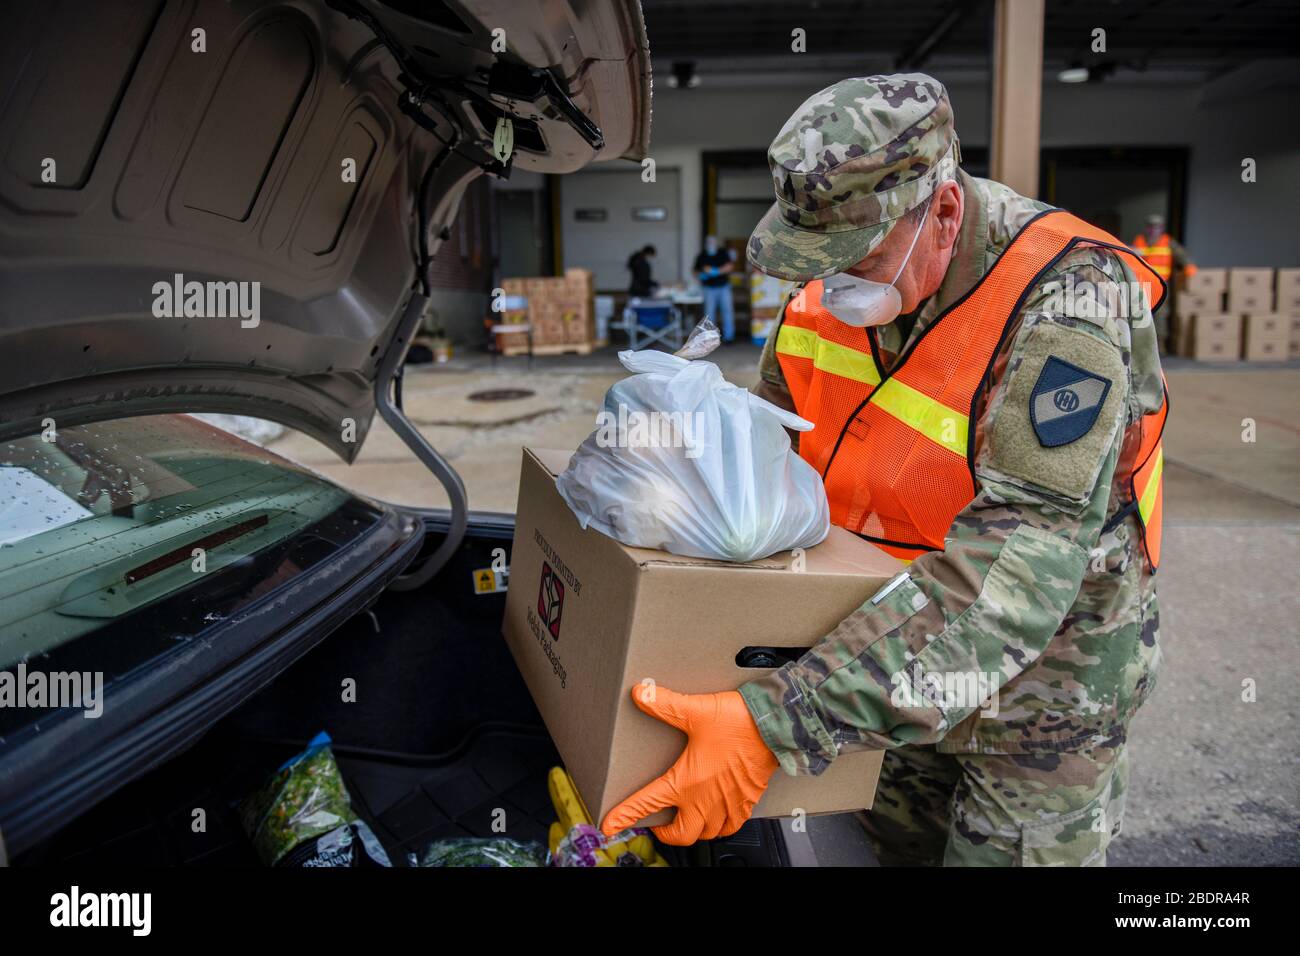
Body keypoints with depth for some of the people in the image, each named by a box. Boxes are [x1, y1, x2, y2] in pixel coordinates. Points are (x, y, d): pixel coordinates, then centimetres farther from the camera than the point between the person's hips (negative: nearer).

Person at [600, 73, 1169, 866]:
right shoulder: (836, 284, -11)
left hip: (1042, 676, -5)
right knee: (879, 846, 19)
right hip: (896, 653, 5)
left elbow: (1011, 579, -40)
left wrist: (777, 724, -47)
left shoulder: (1065, 308, -30)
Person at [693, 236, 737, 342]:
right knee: (709, 312, -3)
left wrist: (716, 271, -22)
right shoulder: (701, 256, 1)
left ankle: (728, 335, 4)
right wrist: (700, 275, -11)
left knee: (727, 310, -3)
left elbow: (730, 266, -11)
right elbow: (695, 270, 12)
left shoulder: (723, 253, -2)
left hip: (724, 286, 0)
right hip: (709, 288, 0)